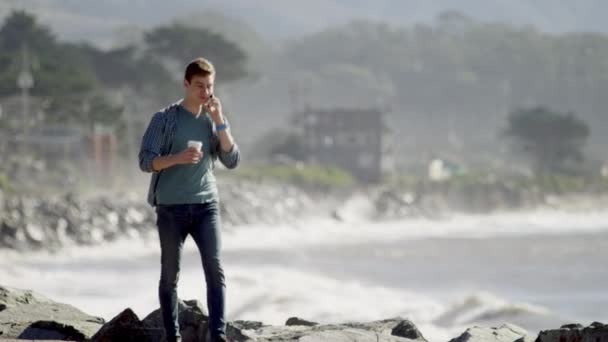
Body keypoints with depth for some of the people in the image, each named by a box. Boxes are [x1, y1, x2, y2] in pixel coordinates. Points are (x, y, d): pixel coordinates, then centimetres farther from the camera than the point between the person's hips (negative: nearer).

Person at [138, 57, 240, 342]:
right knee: (170, 275, 3)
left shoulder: (214, 120, 10)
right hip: (171, 208, -2)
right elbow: (145, 162, -5)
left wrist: (219, 122, -6)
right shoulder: (165, 119, -1)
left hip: (206, 205, 2)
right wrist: (178, 158, -23)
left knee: (215, 270, -10)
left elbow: (232, 161, 2)